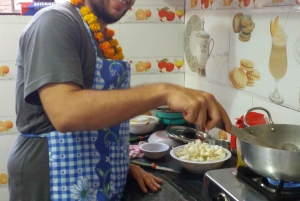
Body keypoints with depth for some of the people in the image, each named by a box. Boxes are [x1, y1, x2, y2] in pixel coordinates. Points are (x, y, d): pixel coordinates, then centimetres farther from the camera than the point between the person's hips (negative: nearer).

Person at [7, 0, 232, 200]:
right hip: (60, 183, -8)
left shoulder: (104, 38, 10)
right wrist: (164, 91, -35)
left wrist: (123, 164, 9)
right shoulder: (56, 22, -16)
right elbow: (65, 113, -31)